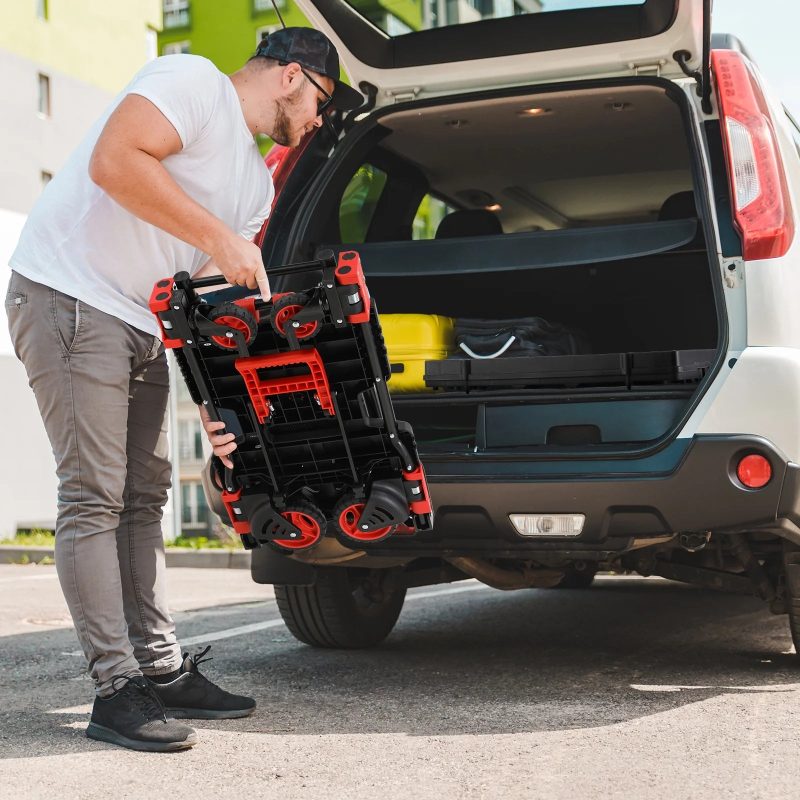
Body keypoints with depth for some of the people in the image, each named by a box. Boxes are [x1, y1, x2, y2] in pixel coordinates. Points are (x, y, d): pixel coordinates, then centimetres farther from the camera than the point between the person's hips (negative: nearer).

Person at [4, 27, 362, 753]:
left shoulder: (257, 183, 17)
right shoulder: (193, 82, -9)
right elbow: (113, 161, -24)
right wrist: (220, 238, -22)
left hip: (143, 326, 10)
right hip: (69, 296, -10)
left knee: (143, 498, 10)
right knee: (95, 495, -10)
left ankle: (162, 671, 17)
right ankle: (118, 691, -6)